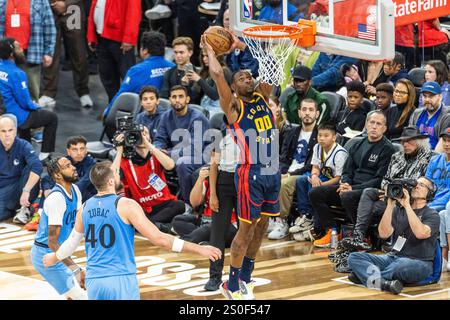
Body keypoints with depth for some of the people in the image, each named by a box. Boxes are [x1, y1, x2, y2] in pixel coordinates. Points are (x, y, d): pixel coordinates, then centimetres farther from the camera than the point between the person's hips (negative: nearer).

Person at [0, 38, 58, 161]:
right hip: (17, 119, -8)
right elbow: (25, 102, -21)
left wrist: (31, 104, 15)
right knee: (52, 117, 14)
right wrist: (36, 107, 1)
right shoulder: (16, 74, -27)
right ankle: (45, 154, 19)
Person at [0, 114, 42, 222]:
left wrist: (26, 191, -39)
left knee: (30, 168, -29)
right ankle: (13, 209, 7)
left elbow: (37, 167, -30)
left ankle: (24, 209, -14)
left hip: (20, 186, -1)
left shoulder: (23, 146, -12)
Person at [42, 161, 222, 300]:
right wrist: (198, 249, -11)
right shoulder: (125, 206, -10)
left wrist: (54, 258, 44)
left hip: (94, 280, 5)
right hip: (122, 279, -5)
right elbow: (159, 239, -15)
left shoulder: (85, 208, 7)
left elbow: (72, 242, 22)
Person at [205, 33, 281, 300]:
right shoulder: (233, 106, -5)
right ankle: (231, 285, 6)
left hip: (272, 170, 6)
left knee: (262, 224, 12)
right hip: (251, 171, -6)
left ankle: (246, 277, 25)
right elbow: (217, 73, -18)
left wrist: (242, 45, 7)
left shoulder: (262, 97, 11)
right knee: (248, 227, -3)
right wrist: (210, 50, -3)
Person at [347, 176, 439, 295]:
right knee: (354, 257, -14)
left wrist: (407, 205, -18)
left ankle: (364, 274, -25)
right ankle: (383, 283, -41)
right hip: (394, 257, 5)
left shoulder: (432, 215, 1)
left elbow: (421, 233, -22)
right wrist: (390, 204, -7)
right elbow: (384, 234, -1)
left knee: (401, 265, -42)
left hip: (419, 263, -5)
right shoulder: (398, 210, 14)